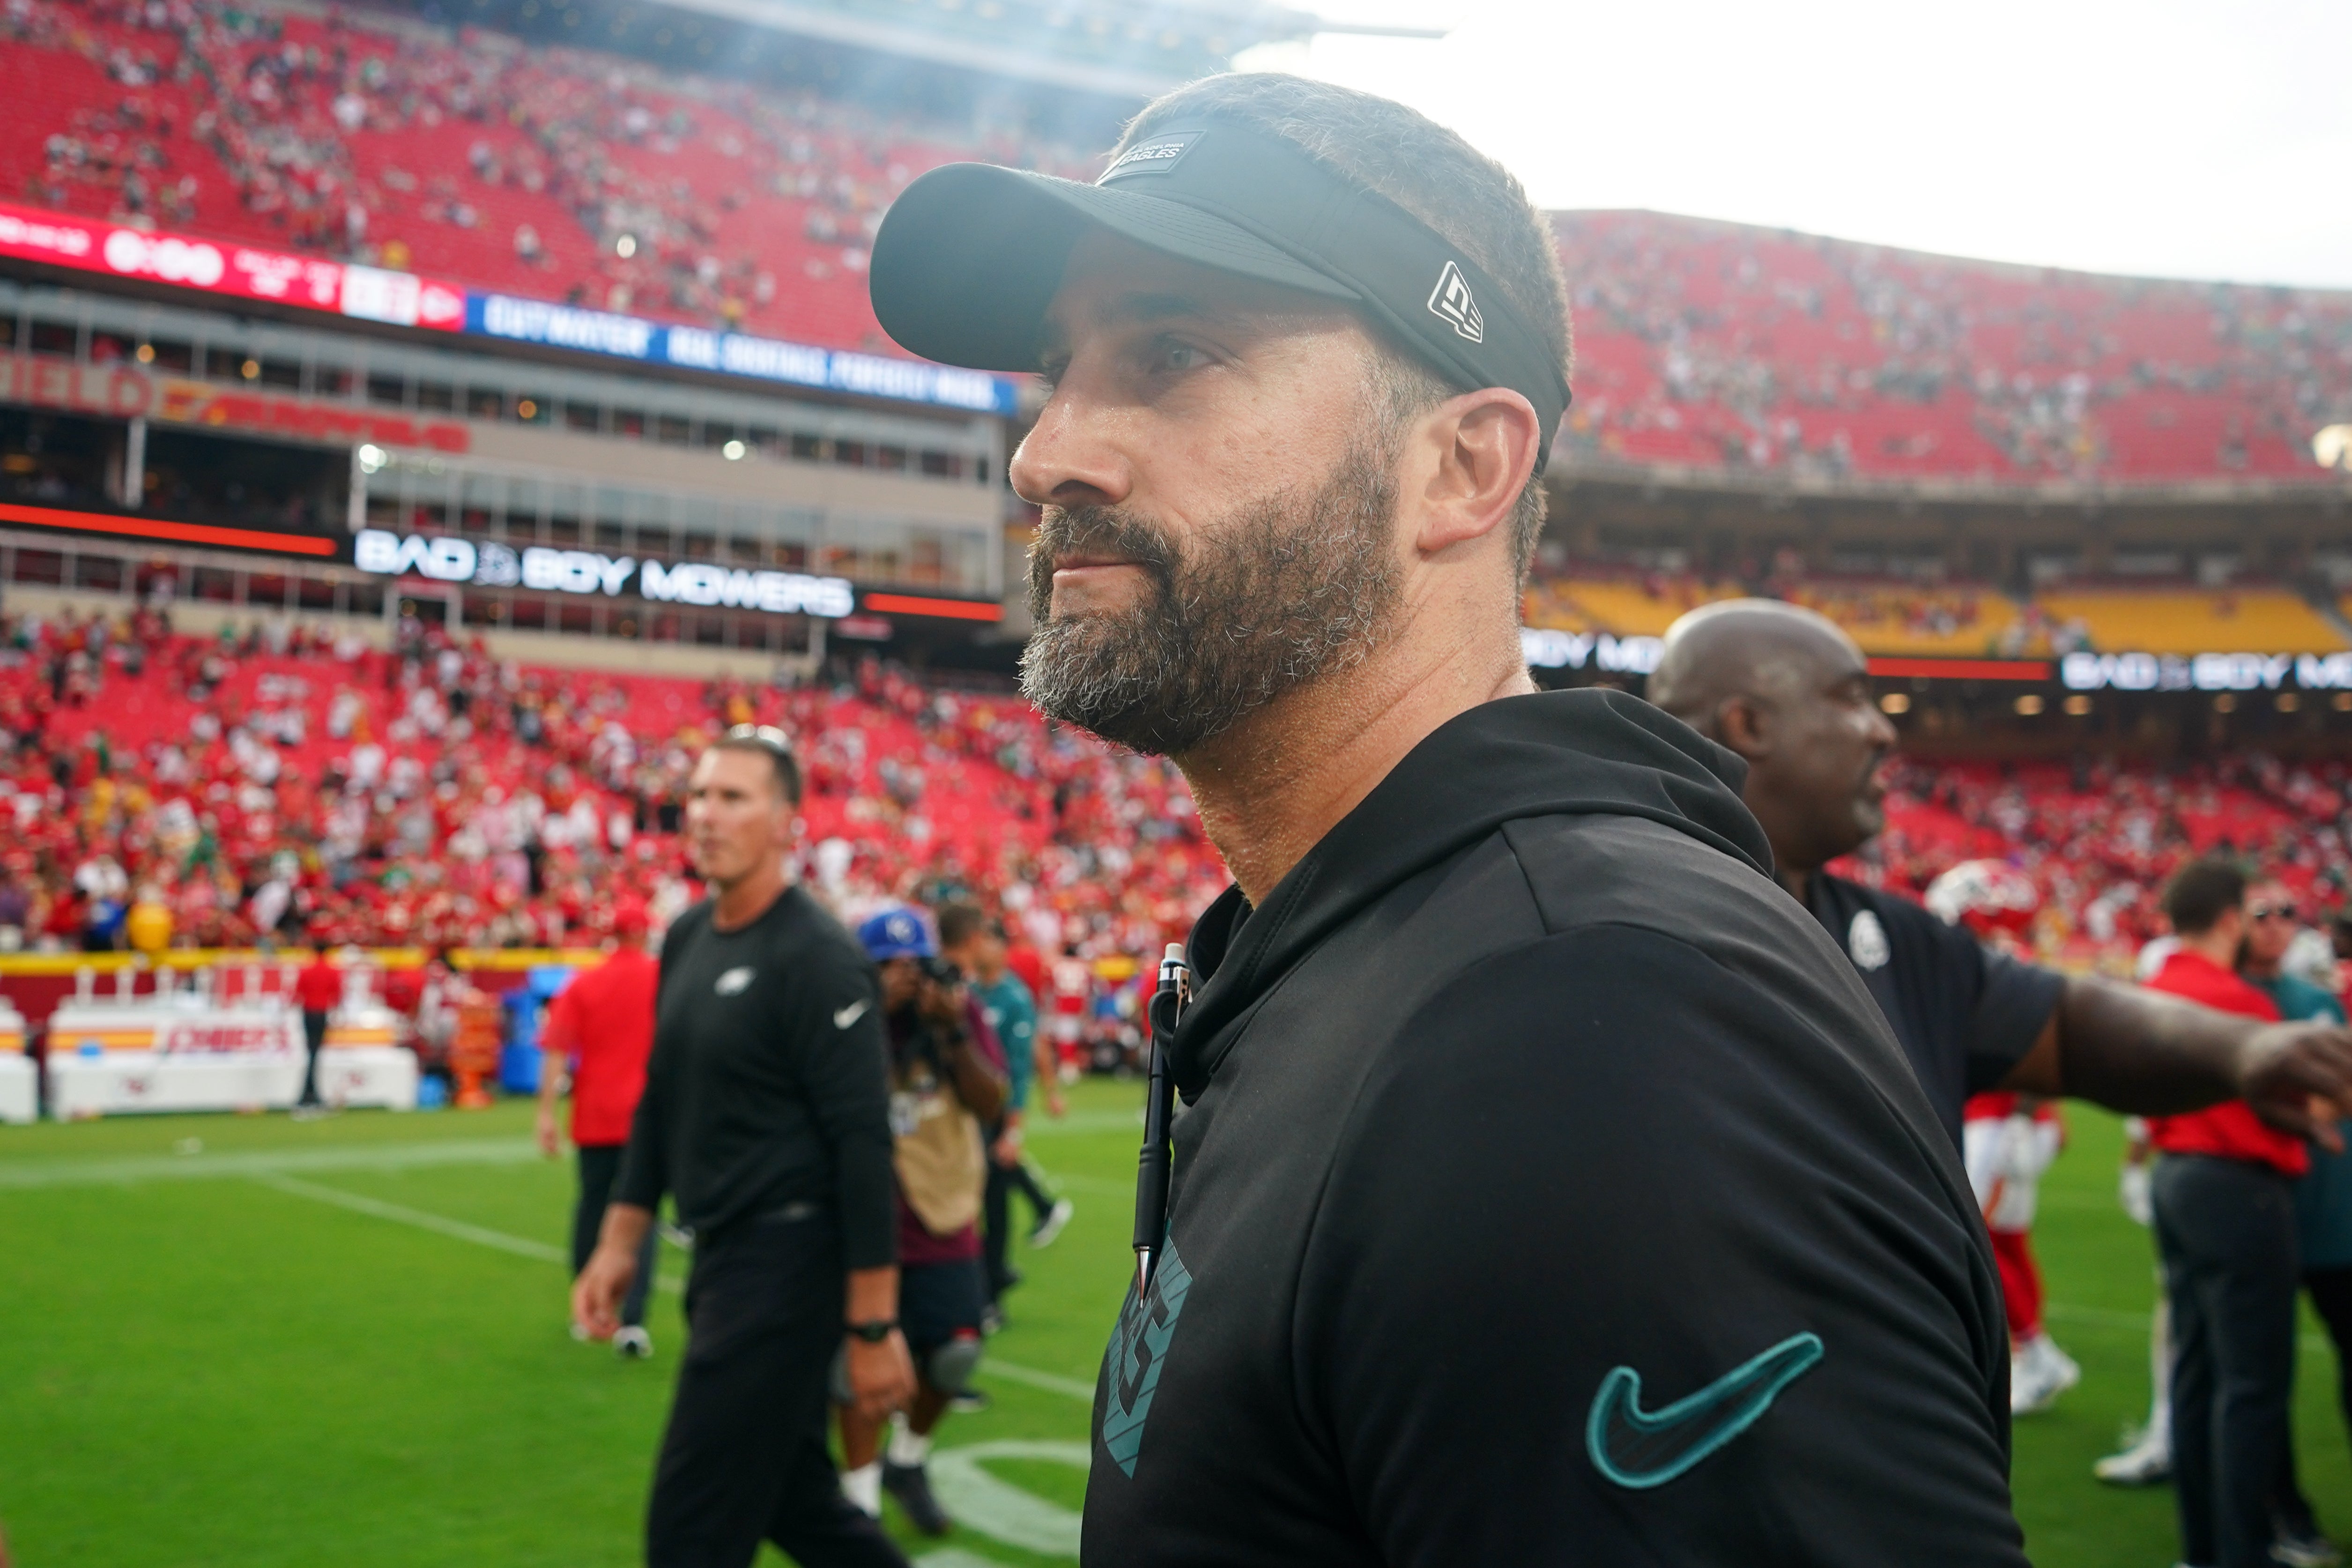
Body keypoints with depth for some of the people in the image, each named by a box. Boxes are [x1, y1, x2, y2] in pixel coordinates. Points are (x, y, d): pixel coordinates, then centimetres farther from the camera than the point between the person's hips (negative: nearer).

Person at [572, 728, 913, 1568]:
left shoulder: (816, 957, -16)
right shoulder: (686, 939, 9)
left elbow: (862, 1143, -18)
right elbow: (659, 1103, 18)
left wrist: (873, 1324, -19)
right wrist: (619, 1241, 15)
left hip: (785, 1268, -8)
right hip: (722, 1263, 8)